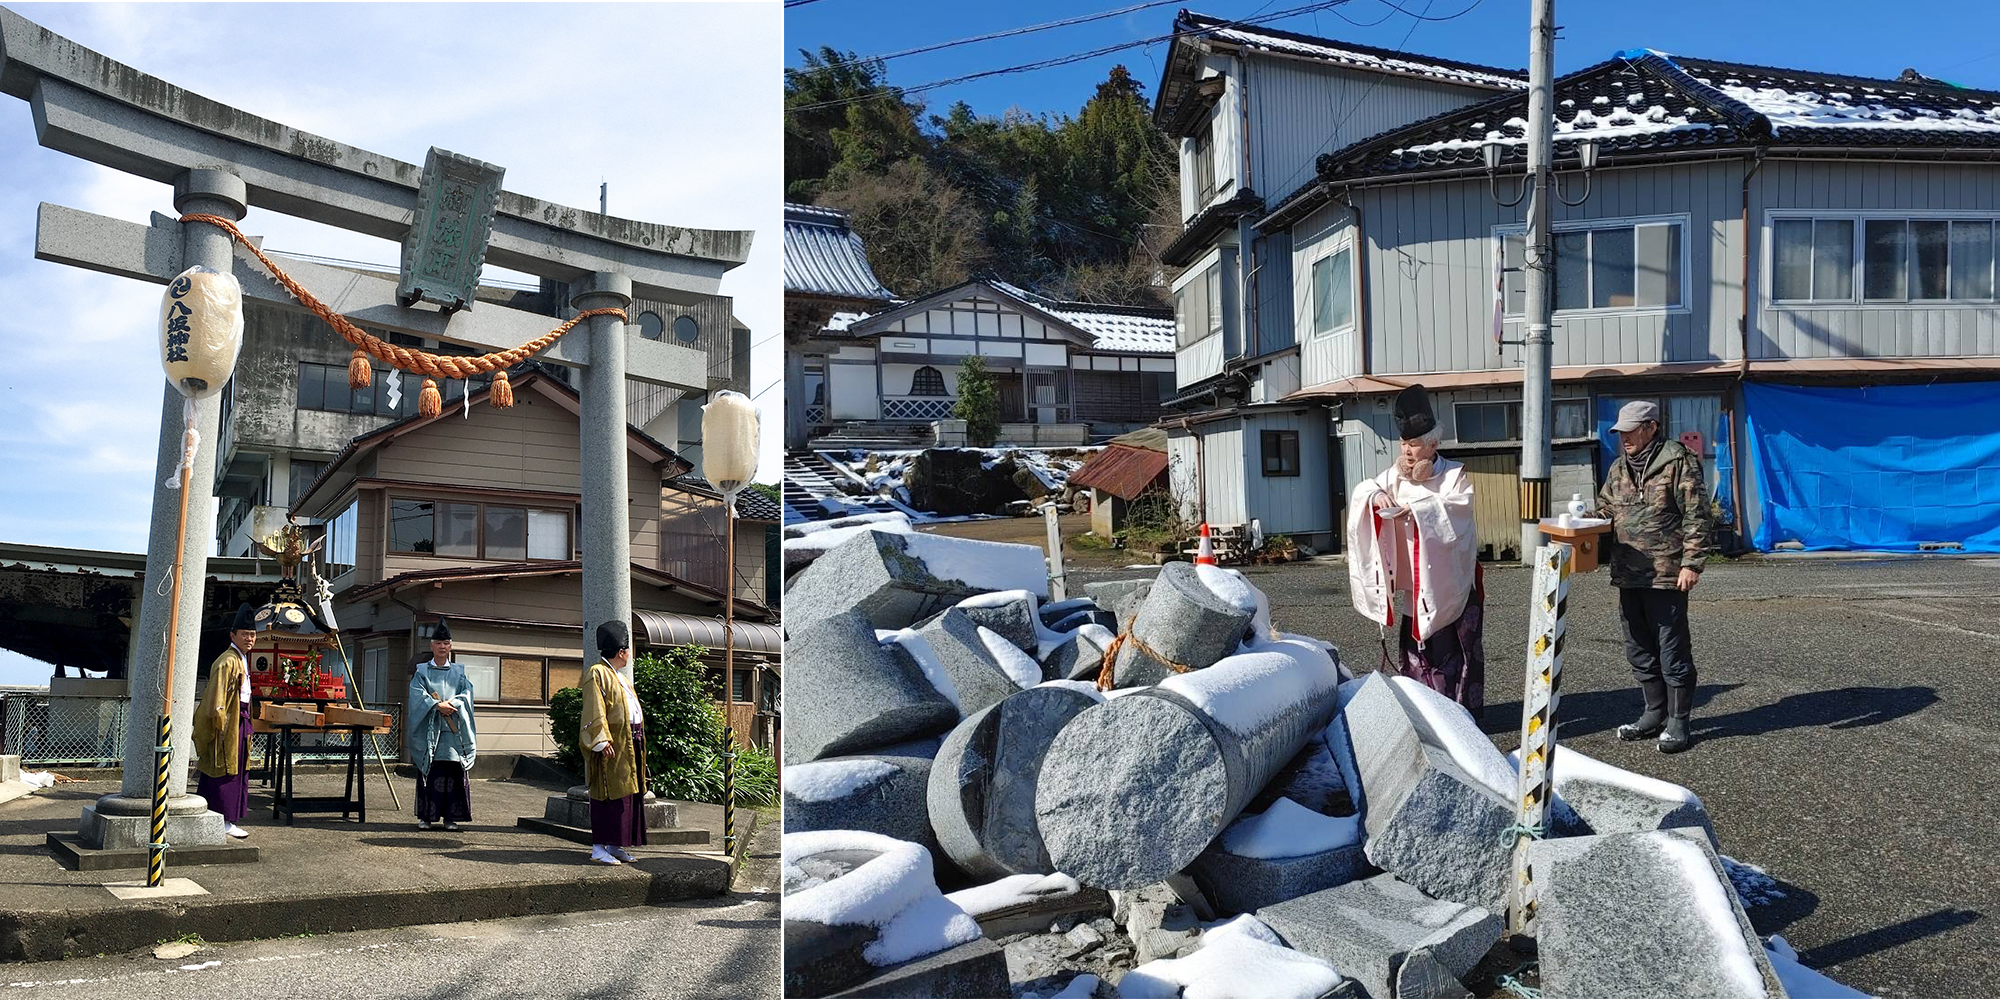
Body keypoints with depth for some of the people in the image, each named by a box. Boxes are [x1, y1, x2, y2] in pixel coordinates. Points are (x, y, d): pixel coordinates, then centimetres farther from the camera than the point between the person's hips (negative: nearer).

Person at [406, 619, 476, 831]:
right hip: (428, 728, -1)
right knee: (429, 772, -4)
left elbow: (467, 693, 3)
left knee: (452, 772, -2)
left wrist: (450, 704, -15)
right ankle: (425, 816, 2)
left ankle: (451, 817, 2)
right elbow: (418, 694, -5)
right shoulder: (422, 671, 9)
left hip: (453, 729, 1)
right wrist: (437, 705, -18)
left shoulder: (459, 672, 15)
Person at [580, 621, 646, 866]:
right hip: (610, 748, -10)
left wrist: (637, 742, 18)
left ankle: (614, 846, 15)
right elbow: (594, 712, -18)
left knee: (626, 794, 9)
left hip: (628, 745, 10)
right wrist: (602, 741, -24)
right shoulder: (597, 674, -10)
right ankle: (598, 848, -7)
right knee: (607, 795, -9)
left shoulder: (619, 676, 20)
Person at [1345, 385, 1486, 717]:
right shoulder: (1396, 476, 7)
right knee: (1415, 640, 7)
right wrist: (1377, 496, -18)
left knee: (1450, 645, -5)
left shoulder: (1454, 474, -5)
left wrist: (1416, 509, -29)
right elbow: (1362, 489, 6)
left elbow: (1457, 506, -19)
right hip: (1412, 579, 5)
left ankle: (1463, 709, 0)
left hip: (1448, 579, -5)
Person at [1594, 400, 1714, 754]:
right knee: (1640, 651, 15)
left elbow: (1697, 517, -11)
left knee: (1672, 651, 0)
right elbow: (1604, 512, 22)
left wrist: (1691, 563, -16)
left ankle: (1677, 722, 9)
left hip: (1666, 576, -8)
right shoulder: (1618, 469, 13)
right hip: (1629, 576, 8)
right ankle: (1654, 714, 28)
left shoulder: (1677, 462, -8)